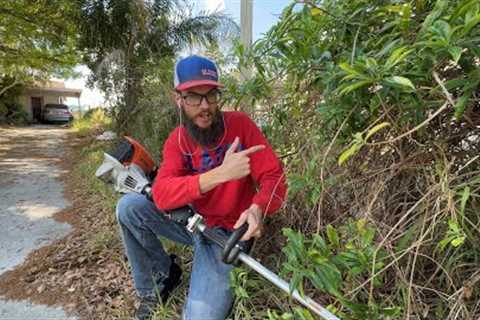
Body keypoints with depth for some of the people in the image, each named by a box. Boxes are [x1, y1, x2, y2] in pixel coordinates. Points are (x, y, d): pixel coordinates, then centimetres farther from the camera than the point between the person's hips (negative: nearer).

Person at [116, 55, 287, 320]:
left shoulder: (240, 124, -15)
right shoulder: (177, 140, -7)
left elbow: (274, 177, -15)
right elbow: (161, 195, -24)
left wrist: (257, 208, -38)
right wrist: (220, 173, -37)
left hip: (226, 230, -3)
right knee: (128, 206, -16)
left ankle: (219, 289, 17)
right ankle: (164, 274, 6)